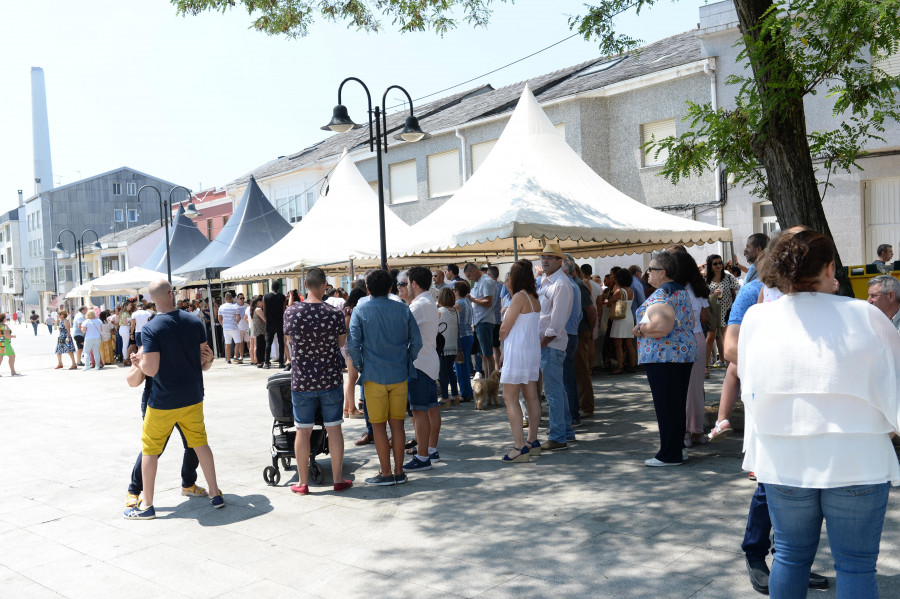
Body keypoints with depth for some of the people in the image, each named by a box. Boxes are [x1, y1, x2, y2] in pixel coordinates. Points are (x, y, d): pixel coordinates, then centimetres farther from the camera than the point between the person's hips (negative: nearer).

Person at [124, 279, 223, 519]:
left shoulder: (150, 329, -16)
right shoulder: (194, 322, -3)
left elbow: (151, 369, -20)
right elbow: (206, 359, 5)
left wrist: (138, 361, 0)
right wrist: (206, 364, 27)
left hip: (163, 402, -4)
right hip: (193, 398, 4)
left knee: (150, 449, 10)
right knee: (200, 443, 16)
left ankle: (147, 505, 16)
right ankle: (215, 494, 21)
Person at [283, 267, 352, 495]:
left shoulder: (291, 311, -7)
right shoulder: (334, 313, -11)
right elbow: (341, 342, 1)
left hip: (302, 380, 1)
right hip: (331, 380, -1)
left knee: (303, 431, 9)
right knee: (334, 429, 9)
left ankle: (302, 483, 18)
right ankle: (338, 479, 17)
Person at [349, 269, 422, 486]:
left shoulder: (360, 311, -5)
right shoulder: (402, 309, 3)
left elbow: (354, 344, -10)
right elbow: (416, 341, 3)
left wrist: (360, 368, 3)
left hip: (374, 376, -3)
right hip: (399, 375, 3)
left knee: (378, 425, 5)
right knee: (397, 423, 9)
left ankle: (386, 473, 10)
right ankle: (399, 472, 15)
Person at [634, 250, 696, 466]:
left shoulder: (660, 295, -16)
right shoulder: (682, 291, 15)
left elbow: (661, 327, -28)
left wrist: (640, 329, -12)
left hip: (663, 355, -10)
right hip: (686, 352, 10)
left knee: (665, 406, -3)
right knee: (678, 404, 15)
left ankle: (669, 455, 2)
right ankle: (678, 447, 23)